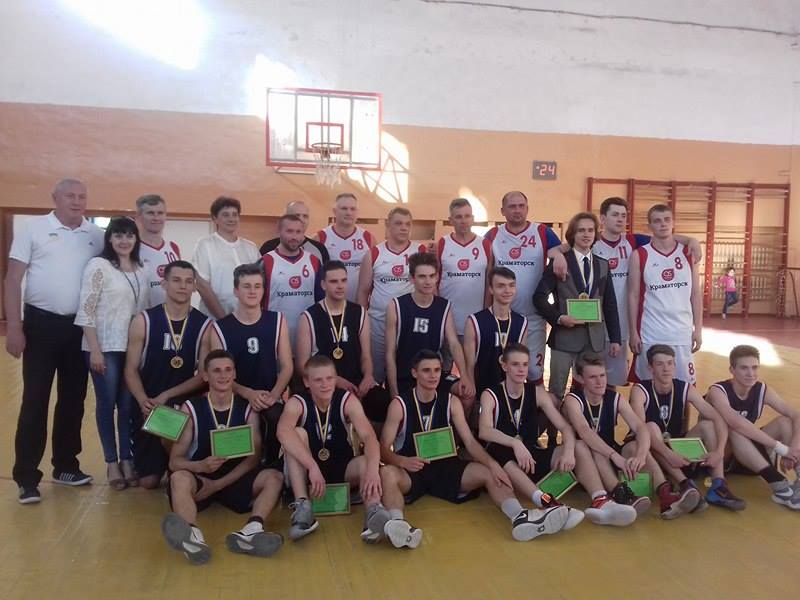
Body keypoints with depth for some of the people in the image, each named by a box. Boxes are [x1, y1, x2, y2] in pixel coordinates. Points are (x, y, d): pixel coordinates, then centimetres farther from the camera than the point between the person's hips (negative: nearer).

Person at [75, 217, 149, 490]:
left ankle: (127, 460, 19)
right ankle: (111, 463, 16)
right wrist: (94, 350, -14)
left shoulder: (140, 271, 10)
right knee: (107, 404, 5)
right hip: (104, 347, -4)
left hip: (133, 347, 4)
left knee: (129, 405, 7)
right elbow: (86, 311, -10)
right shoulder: (98, 265, -6)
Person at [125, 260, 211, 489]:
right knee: (148, 480, 3)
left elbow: (205, 374, -7)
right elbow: (131, 369, -4)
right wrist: (143, 401, -22)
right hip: (148, 408, 0)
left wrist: (166, 396, -15)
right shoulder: (143, 321, -5)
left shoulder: (205, 325, -5)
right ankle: (163, 462, 37)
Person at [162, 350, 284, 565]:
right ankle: (193, 537, -61)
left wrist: (219, 484, -16)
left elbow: (253, 457, -4)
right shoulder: (191, 408, -3)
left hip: (235, 481, 2)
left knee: (274, 476, -23)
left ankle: (251, 531, -48)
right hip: (200, 481, -2)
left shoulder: (247, 408, 3)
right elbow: (175, 460, -7)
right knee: (179, 478, -33)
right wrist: (201, 466, -29)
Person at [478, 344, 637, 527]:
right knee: (498, 451, -39)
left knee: (580, 447, -13)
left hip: (533, 456, 5)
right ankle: (547, 503, -54)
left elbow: (565, 427, -4)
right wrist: (515, 443, -41)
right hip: (504, 459, -4)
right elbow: (484, 431, -25)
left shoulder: (538, 392, 5)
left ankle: (600, 502, -33)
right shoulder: (490, 395, -6)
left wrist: (568, 451, -25)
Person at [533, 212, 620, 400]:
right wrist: (559, 318, -19)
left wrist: (615, 338, 7)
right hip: (565, 335, -4)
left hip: (595, 337, 4)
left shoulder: (603, 264, 11)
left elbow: (610, 304, 11)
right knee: (557, 390, 4)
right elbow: (539, 297, -6)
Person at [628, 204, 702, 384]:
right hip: (650, 335, -2)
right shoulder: (639, 255, -2)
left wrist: (698, 329, 3)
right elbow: (633, 295, -1)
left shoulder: (688, 253, 5)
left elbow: (696, 293, 8)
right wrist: (633, 332, -4)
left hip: (682, 333, 2)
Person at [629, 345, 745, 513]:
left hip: (676, 447, 4)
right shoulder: (640, 390, -17)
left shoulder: (685, 389, -6)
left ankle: (718, 486, -27)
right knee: (651, 427, -32)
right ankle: (685, 485, -42)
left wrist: (719, 451, -31)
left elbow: (719, 420, -13)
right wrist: (668, 454, -45)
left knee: (707, 425, -15)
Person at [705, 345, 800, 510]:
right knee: (734, 431, -36)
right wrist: (780, 447, -41)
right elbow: (736, 422, -40)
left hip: (751, 455, 5)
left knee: (785, 422, -14)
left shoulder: (762, 390, -5)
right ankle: (780, 488, -41)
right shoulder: (718, 391, -22)